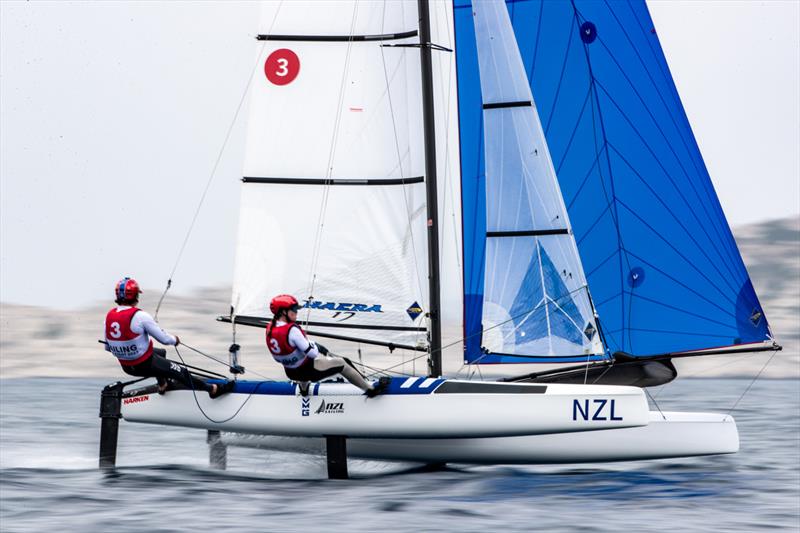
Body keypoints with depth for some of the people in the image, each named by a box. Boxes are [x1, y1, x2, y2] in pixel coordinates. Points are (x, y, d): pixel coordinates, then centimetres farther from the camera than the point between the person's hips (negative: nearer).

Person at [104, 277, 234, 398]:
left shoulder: (109, 316, -5)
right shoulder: (140, 316, -25)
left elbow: (107, 347, 6)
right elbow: (164, 338, -17)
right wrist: (175, 340, 6)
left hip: (126, 366, 7)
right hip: (144, 365, -7)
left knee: (161, 352, 34)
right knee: (181, 372, 9)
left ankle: (162, 385, 44)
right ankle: (213, 389, 21)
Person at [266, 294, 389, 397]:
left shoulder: (270, 328, -5)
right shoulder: (291, 330, -30)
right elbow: (311, 352, -26)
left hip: (291, 372, 8)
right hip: (308, 371, -8)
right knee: (341, 363, 9)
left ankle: (303, 387, 46)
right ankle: (370, 389, 19)